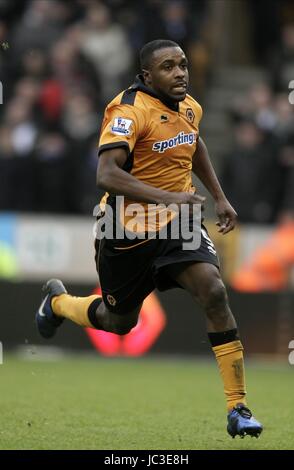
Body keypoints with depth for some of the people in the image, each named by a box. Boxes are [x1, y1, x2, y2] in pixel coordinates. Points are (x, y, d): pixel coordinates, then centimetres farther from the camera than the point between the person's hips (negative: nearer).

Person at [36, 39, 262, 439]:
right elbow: (107, 174, -34)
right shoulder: (129, 111, -22)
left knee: (214, 292, -21)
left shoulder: (190, 107, 2)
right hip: (129, 230, -4)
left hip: (177, 222, 4)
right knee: (118, 322, 14)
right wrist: (167, 197, -44)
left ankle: (238, 408, -19)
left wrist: (219, 198, 21)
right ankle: (58, 301, 51)